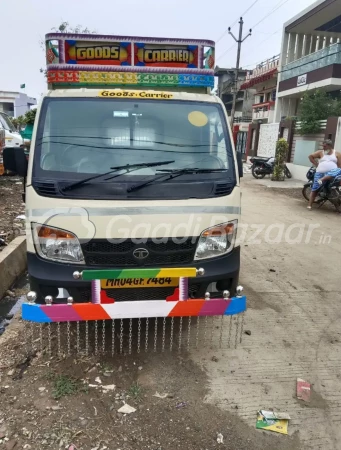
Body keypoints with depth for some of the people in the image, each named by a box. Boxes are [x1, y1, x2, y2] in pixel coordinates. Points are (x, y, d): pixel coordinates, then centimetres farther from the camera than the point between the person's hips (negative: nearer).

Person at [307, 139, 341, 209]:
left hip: (332, 173, -1)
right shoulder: (320, 152, 14)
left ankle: (322, 179, -41)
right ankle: (309, 205, -7)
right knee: (314, 189, -8)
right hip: (320, 173, 1)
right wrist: (316, 165, 3)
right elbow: (311, 156, 10)